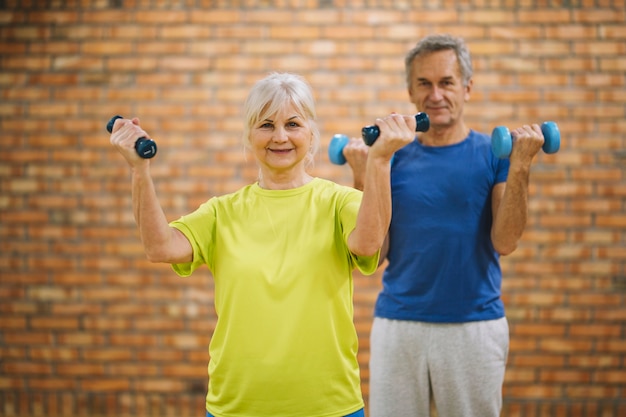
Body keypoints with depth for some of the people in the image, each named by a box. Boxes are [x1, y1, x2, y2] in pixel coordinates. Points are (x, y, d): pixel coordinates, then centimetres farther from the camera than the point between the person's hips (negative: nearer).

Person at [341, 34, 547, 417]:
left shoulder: (494, 154, 0)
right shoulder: (393, 158, 3)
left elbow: (505, 241, -10)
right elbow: (374, 251, -3)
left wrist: (520, 167, -17)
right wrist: (363, 177, -10)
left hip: (476, 325, -1)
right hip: (397, 325, 1)